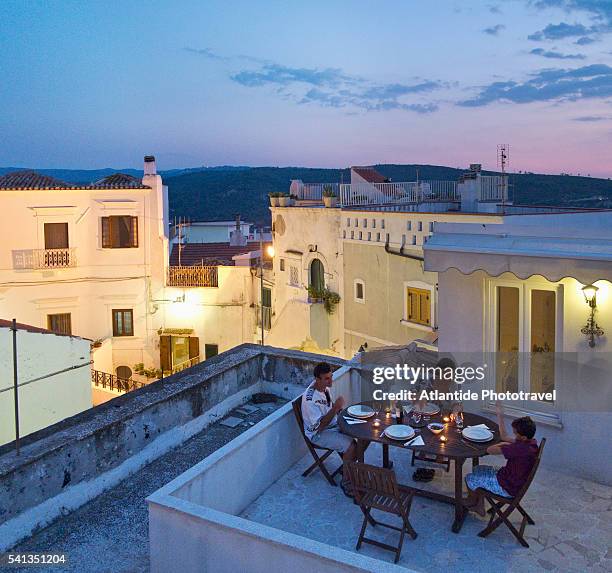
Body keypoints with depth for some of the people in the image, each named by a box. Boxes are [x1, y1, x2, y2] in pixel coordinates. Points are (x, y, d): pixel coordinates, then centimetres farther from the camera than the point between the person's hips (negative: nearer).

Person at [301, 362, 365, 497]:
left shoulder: (324, 386, -2)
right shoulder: (310, 398, -29)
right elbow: (320, 426, -29)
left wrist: (338, 408, -3)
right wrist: (335, 408, -34)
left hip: (333, 424, 9)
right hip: (318, 433, -8)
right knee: (350, 445, -27)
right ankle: (346, 482, -8)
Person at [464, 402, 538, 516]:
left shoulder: (520, 448, -37)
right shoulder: (530, 442, -7)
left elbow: (490, 450, -33)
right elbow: (504, 437, 8)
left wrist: (502, 444, -13)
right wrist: (500, 415, 6)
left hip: (508, 488, -9)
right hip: (516, 481, 9)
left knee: (470, 478, 4)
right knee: (478, 469, 19)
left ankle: (471, 501, 36)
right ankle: (480, 506, 28)